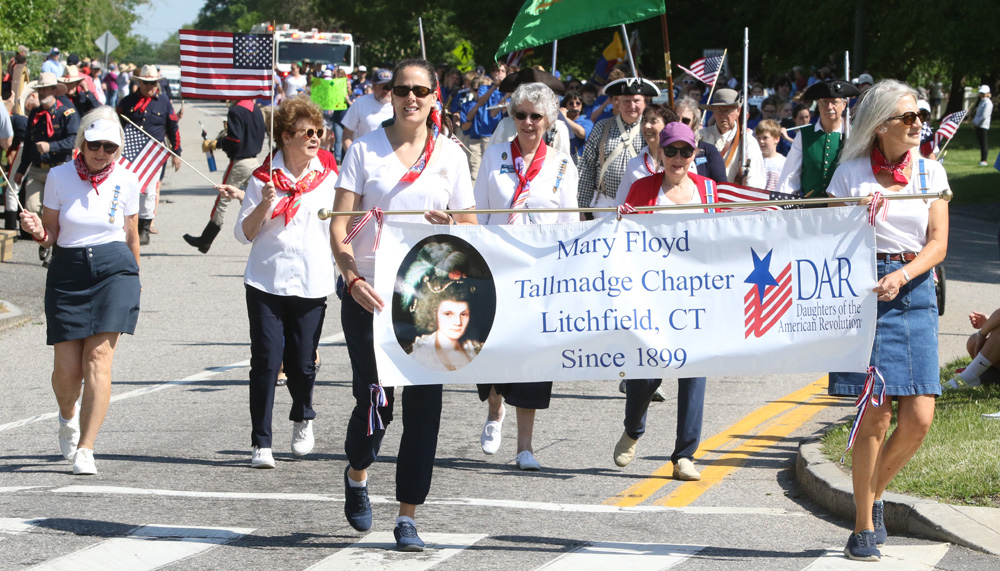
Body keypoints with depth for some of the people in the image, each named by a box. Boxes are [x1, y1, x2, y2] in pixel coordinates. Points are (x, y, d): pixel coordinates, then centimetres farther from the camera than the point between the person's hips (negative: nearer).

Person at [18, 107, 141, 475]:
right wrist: (38, 232, -17)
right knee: (67, 368, -2)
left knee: (99, 358, -13)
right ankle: (69, 416, 35)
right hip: (68, 273, 0)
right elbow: (51, 235, 5)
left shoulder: (126, 182, 2)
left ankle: (85, 450, -10)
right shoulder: (59, 177, -1)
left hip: (114, 269, 0)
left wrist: (133, 280, 21)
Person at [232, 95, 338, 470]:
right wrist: (264, 204, -15)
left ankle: (302, 419, 32)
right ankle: (261, 443, -1)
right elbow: (244, 234, 1)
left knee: (302, 362, 1)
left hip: (312, 284, 1)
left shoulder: (329, 176, 6)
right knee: (266, 361, -7)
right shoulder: (264, 177, 1)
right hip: (266, 281, -1)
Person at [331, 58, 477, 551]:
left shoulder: (450, 155, 7)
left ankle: (408, 518, 6)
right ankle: (356, 474, 34)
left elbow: (470, 230, 10)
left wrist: (449, 229, -13)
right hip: (369, 293, -1)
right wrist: (353, 278, -20)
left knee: (423, 402, -3)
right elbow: (339, 225, -4)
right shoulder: (365, 150, 1)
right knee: (375, 401, -1)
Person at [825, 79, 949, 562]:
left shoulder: (930, 172, 8)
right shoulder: (852, 173, 1)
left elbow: (938, 243, 2)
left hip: (915, 291, 3)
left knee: (918, 418, -4)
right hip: (865, 291, -3)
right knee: (875, 415, -7)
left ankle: (874, 493, 22)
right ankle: (864, 528, 4)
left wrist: (903, 274, -15)